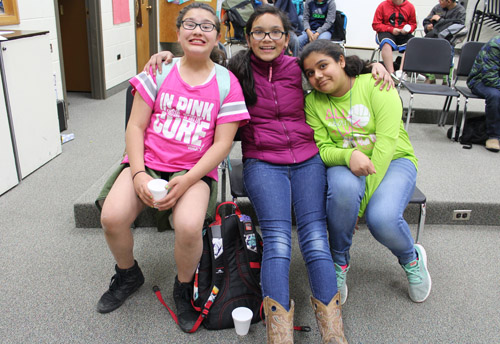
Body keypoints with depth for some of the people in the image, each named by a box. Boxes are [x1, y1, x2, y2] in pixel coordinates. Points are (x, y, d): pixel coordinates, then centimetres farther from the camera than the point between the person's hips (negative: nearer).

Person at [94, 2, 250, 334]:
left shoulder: (227, 84, 1)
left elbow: (222, 144, -4)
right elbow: (136, 126, 4)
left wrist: (185, 182, -16)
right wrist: (138, 173, -11)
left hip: (195, 170, -2)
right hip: (148, 161, 3)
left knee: (189, 227, -31)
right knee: (112, 217, -21)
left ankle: (184, 289, 5)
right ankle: (128, 275, 14)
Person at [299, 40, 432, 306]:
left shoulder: (376, 87, -12)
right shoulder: (313, 101, -2)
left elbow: (386, 144, -20)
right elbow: (322, 148, -5)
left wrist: (362, 201, -25)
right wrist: (349, 156, -31)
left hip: (393, 161, -1)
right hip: (345, 165, 2)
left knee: (382, 218, -32)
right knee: (344, 187, -37)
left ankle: (411, 259, 7)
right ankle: (339, 262, -10)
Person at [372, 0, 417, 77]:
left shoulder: (410, 6, 6)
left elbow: (413, 24, 12)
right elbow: (376, 25, -3)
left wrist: (407, 29, -11)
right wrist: (391, 29, -13)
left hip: (403, 34, 2)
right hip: (386, 33, -2)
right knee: (386, 43, -36)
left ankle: (400, 72, -38)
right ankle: (391, 74, -44)